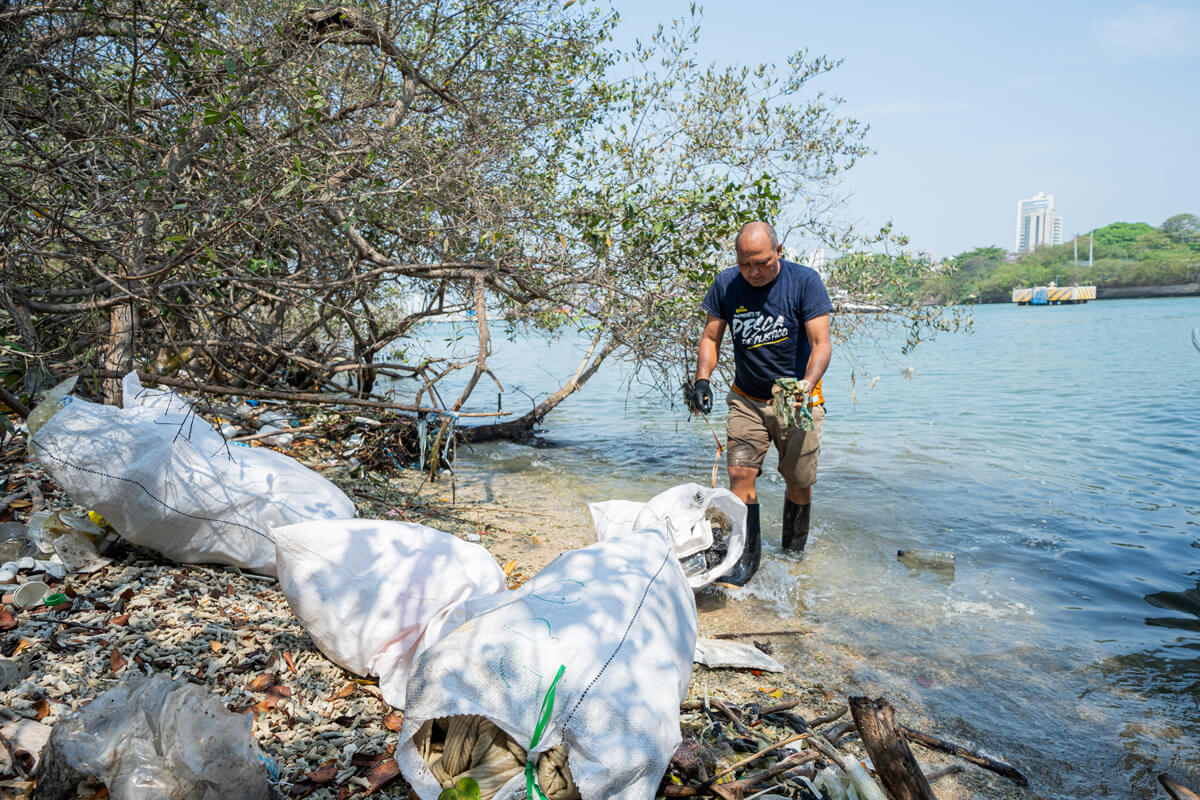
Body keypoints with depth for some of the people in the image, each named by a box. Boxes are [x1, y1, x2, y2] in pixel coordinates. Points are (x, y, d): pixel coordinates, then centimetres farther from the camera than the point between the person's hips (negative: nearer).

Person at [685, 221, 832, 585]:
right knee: (740, 474, -10)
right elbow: (711, 337, 4)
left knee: (799, 483, 5)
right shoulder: (726, 285, -4)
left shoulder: (804, 281, -13)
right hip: (746, 400, 2)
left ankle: (794, 554, 27)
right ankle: (746, 558, 0)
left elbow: (821, 343, -16)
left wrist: (807, 385, -33)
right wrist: (702, 379, -13)